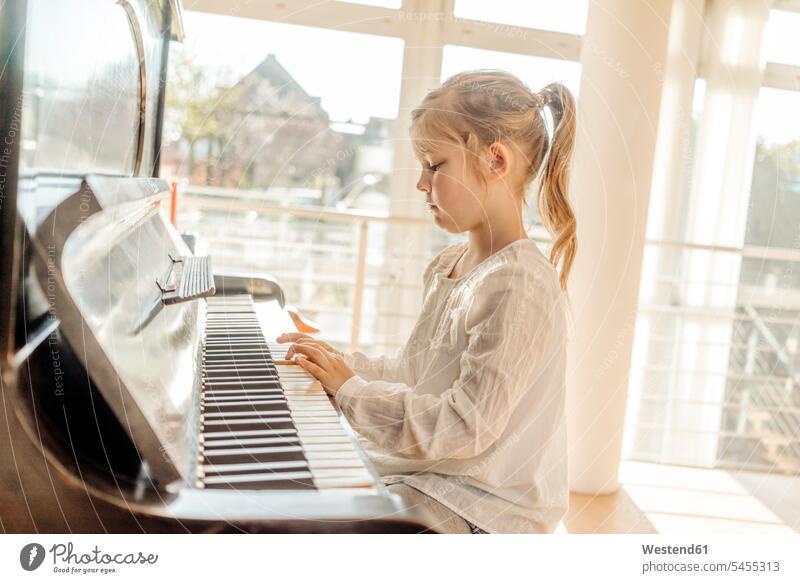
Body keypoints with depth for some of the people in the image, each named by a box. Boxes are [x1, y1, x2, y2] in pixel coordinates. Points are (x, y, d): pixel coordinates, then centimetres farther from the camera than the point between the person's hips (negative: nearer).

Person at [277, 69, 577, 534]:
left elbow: (465, 428, -25)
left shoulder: (521, 286, -22)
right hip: (424, 473, 9)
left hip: (481, 511, -9)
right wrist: (343, 364, 3)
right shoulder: (448, 267, 9)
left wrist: (350, 390, -18)